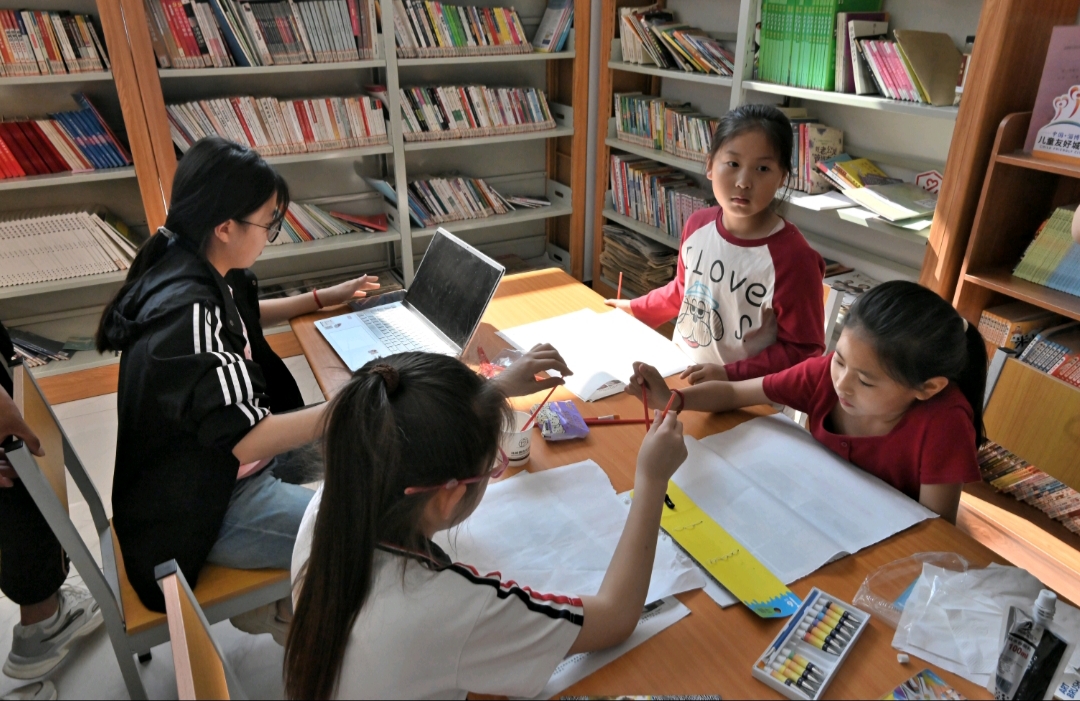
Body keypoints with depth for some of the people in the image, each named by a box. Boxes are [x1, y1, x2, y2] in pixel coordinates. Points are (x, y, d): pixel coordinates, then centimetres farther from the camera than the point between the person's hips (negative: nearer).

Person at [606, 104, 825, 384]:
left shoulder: (792, 257, -19)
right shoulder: (698, 225, -1)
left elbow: (804, 350, -12)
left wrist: (730, 374, -19)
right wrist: (635, 309, 21)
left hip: (740, 397, -4)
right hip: (678, 373, 4)